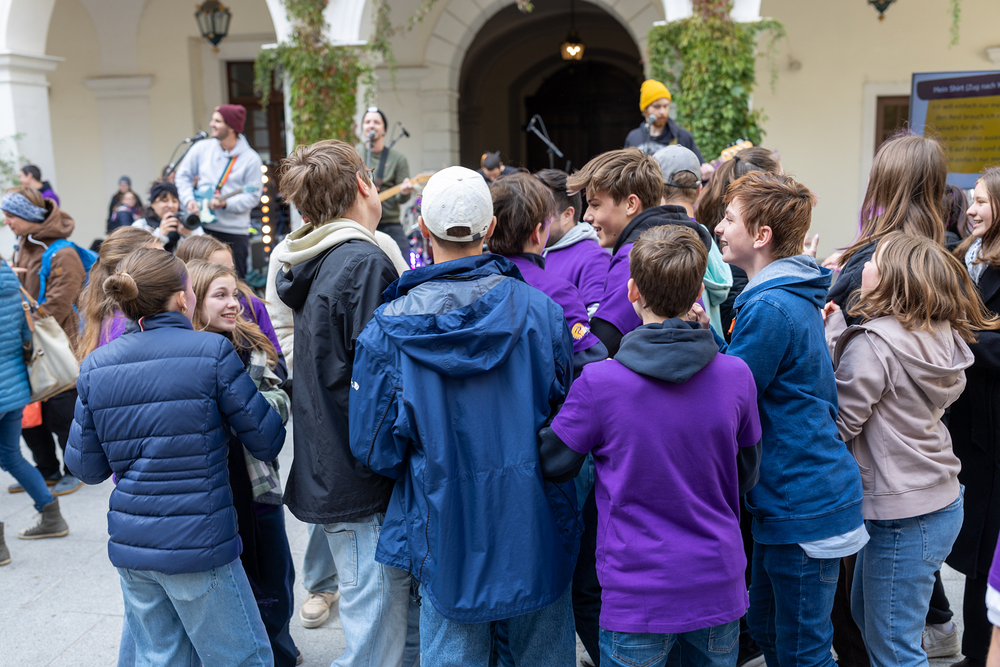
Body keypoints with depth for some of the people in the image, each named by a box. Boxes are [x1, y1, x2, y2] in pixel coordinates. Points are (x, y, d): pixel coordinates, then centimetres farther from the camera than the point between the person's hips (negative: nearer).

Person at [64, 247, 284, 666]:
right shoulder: (213, 353, -11)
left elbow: (86, 467, 6)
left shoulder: (96, 366, 3)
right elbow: (267, 442, -7)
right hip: (198, 543, -5)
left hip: (129, 544, 6)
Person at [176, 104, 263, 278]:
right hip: (202, 225, 3)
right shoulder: (202, 148, 5)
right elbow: (183, 175, 14)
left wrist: (225, 203, -19)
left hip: (235, 232, -3)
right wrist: (188, 200, -3)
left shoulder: (251, 159, -5)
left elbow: (253, 196, -7)